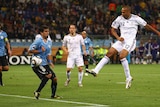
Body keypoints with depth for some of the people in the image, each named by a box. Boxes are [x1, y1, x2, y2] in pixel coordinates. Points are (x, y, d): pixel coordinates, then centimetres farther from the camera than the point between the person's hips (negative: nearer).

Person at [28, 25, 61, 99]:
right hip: (37, 64, -8)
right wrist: (40, 51, -19)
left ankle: (53, 95, 22)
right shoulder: (38, 41, -11)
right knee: (48, 75, -26)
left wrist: (50, 62, 6)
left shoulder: (49, 42, 14)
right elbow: (30, 50, -16)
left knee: (54, 78, 5)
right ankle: (37, 92, -17)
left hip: (44, 64, 8)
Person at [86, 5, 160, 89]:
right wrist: (118, 37, -9)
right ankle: (96, 71, -6)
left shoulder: (136, 18, -4)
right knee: (109, 53, -7)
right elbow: (113, 29, 9)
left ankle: (128, 78, -15)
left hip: (130, 41, -5)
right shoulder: (119, 19, 3)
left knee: (122, 56, -24)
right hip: (122, 40, 5)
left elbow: (146, 26, 7)